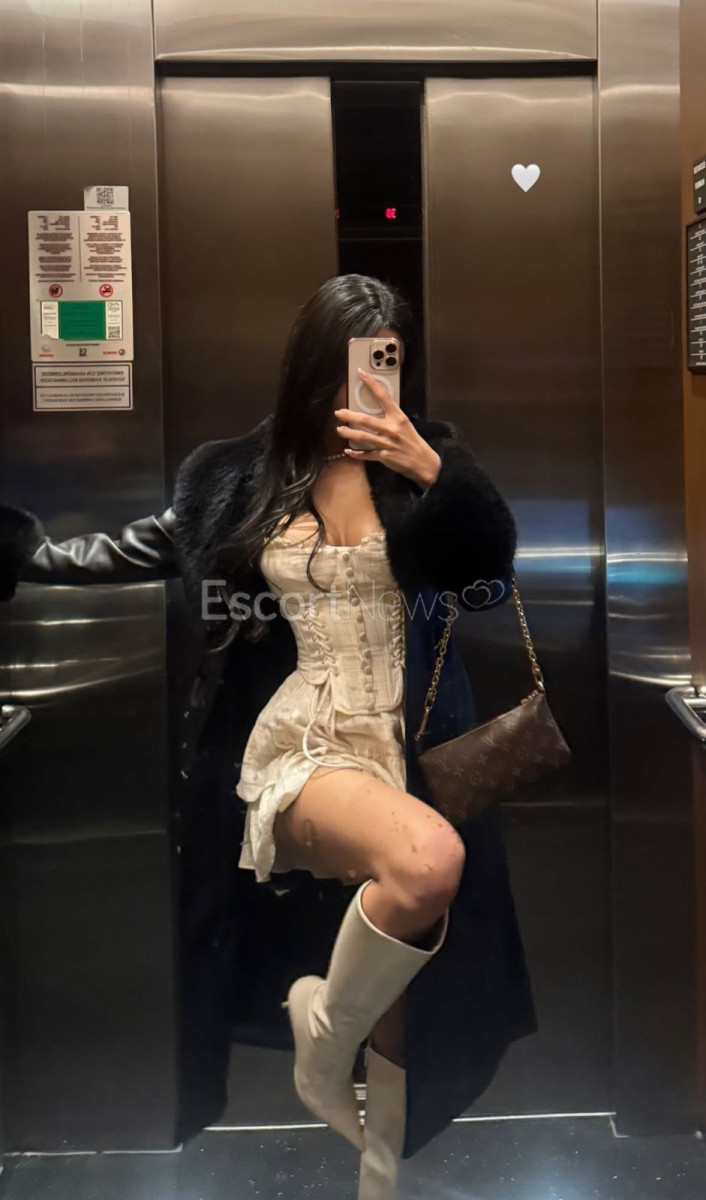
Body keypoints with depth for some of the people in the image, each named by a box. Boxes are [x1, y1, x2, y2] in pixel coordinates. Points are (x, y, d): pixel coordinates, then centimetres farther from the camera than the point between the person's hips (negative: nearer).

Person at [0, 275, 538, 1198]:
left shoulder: (424, 454, 6)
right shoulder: (241, 474, 6)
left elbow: (496, 567, -5)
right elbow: (129, 552, 16)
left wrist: (434, 472, -18)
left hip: (408, 742, 3)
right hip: (303, 744, -2)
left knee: (410, 990, 8)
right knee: (426, 860, -35)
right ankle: (324, 1032, -5)